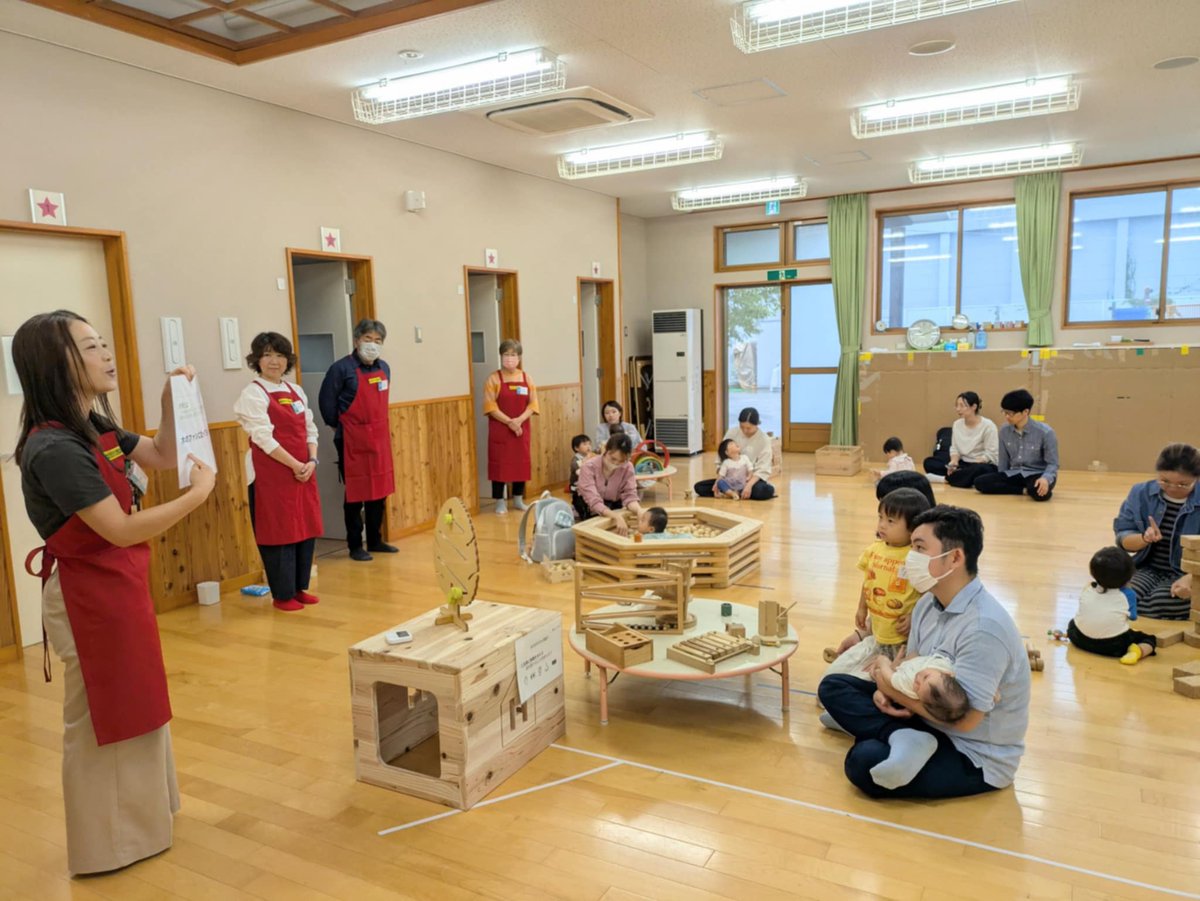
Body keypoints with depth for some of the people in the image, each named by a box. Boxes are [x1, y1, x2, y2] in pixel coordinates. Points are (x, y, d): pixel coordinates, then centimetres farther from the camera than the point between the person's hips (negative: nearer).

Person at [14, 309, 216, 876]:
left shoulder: (94, 426, 1)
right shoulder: (54, 449, -27)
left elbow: (161, 457, 14)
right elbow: (122, 530, -28)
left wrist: (172, 401, -1)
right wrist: (198, 495, -20)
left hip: (117, 586, 9)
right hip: (90, 595, -9)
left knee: (131, 706, 23)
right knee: (101, 719, 8)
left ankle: (134, 818, 43)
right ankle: (110, 844, 28)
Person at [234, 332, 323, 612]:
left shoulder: (296, 391, 13)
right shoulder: (253, 394, -7)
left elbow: (310, 430, 11)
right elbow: (264, 438, -15)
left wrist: (312, 461, -5)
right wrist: (295, 465, -16)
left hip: (303, 472, 7)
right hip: (271, 474, -6)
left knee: (306, 530, 10)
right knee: (279, 533, 0)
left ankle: (299, 588, 25)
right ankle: (283, 595, 13)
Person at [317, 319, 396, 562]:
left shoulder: (384, 368, 9)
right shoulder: (342, 368, -12)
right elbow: (326, 400, -8)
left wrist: (379, 424, 16)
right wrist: (337, 426, 1)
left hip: (380, 438, 6)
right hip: (352, 441, -6)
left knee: (380, 491, 11)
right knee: (355, 494, 1)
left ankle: (375, 541, 24)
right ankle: (355, 546, 12)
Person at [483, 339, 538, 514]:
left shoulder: (527, 378, 5)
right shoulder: (494, 379, -6)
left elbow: (532, 403, 1)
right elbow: (490, 406, -11)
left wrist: (519, 420, -15)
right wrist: (509, 422, -19)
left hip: (522, 428, 3)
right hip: (500, 429, -3)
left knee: (521, 462, 8)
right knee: (499, 463, -1)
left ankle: (518, 499, 22)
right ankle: (500, 501, 8)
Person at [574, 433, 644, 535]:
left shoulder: (628, 468, -15)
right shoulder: (589, 467, -26)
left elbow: (629, 496, -19)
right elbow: (594, 502, -35)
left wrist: (640, 512, -42)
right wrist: (616, 516, -52)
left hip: (613, 506, 3)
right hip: (591, 511, -3)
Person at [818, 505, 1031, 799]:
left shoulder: (984, 627, -28)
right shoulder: (928, 604, 0)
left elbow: (963, 718, -29)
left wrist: (891, 682, -16)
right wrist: (888, 688, -15)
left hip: (977, 757, -9)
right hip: (932, 724, 10)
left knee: (864, 761, -32)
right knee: (833, 686, -2)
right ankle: (903, 740, -19)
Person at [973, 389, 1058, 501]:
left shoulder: (1045, 432, -13)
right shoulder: (1004, 431, 0)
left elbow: (1052, 464, -10)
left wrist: (1045, 478, -31)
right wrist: (1000, 481, 14)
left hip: (1037, 474, -5)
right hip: (1014, 474, 5)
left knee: (1038, 491, -42)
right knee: (980, 482, -20)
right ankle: (1024, 490, -17)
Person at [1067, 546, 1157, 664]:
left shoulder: (1088, 588, 8)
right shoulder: (1127, 594, -2)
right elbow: (1133, 616, 9)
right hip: (1114, 645, -3)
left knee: (1072, 624, 36)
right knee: (1149, 639, 20)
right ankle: (1136, 651, -10)